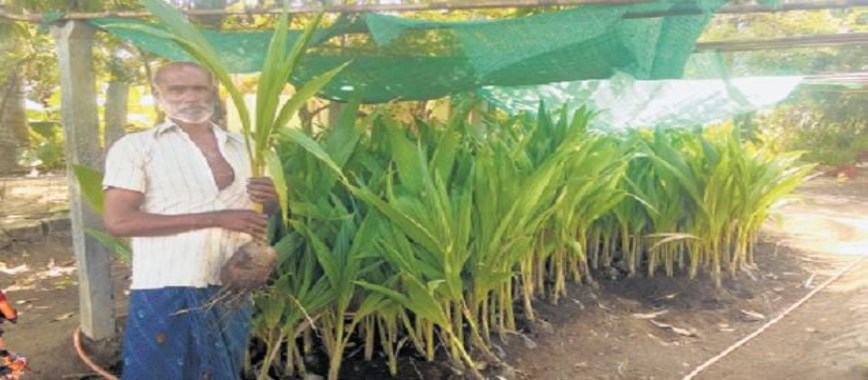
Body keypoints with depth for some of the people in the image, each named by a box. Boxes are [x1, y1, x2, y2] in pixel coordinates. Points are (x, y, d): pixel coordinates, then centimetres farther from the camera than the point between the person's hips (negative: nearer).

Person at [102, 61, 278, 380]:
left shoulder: (244, 147, 10)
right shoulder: (135, 147, -2)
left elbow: (268, 211, 19)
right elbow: (117, 221, -13)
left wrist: (272, 200, -7)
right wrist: (214, 218, -17)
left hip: (232, 294, 5)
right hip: (165, 294, -4)